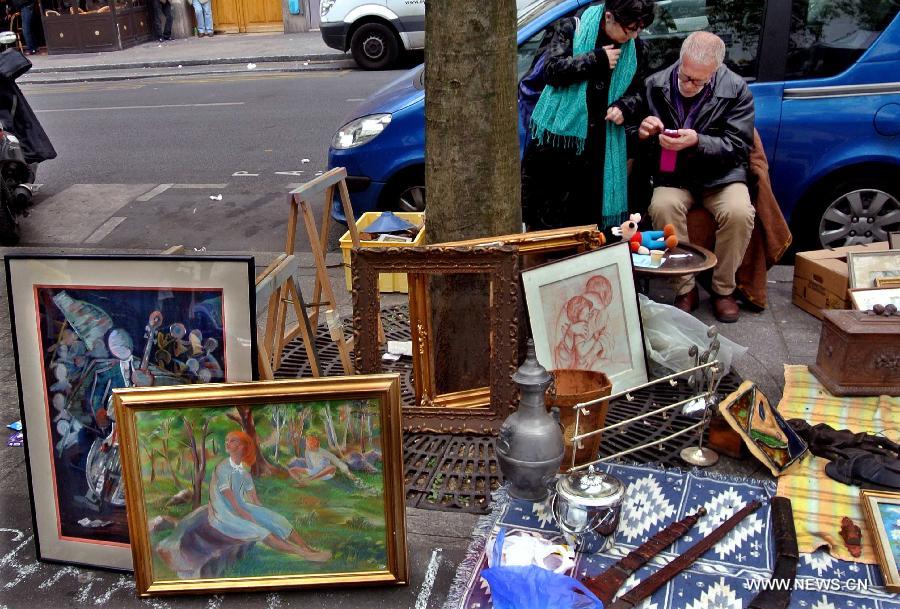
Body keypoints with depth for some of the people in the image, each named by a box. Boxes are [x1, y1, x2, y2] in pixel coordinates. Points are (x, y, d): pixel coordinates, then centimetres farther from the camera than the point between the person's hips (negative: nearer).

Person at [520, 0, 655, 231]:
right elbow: (551, 70, -15)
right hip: (557, 136, -3)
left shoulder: (634, 48, 9)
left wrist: (622, 107, -4)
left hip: (599, 144, 3)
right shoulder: (570, 28, -3)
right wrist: (597, 59, -16)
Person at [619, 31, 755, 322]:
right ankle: (685, 289, -16)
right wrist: (643, 132, -16)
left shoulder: (736, 90, -7)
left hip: (720, 175, -1)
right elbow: (631, 118, 10)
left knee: (739, 212, -32)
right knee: (663, 207, -34)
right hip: (673, 176, 1)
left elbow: (739, 146, -10)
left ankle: (723, 289, -7)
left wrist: (697, 142, -27)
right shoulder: (656, 85, -3)